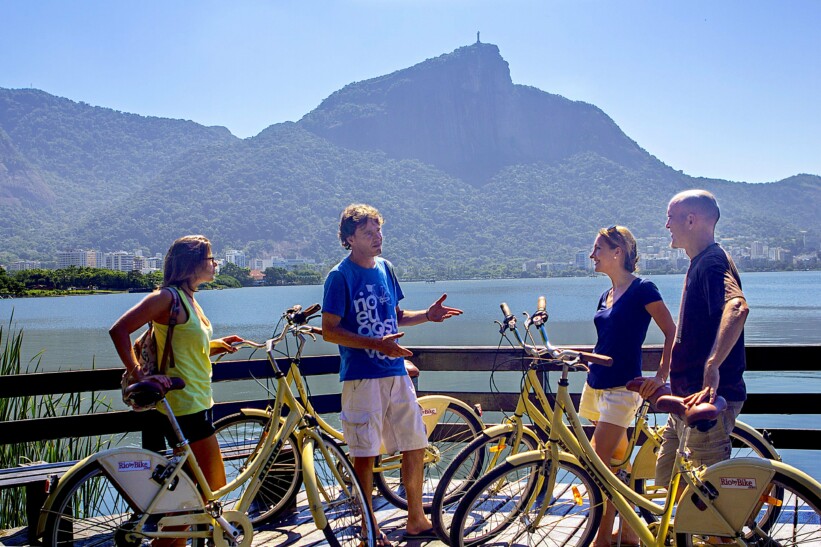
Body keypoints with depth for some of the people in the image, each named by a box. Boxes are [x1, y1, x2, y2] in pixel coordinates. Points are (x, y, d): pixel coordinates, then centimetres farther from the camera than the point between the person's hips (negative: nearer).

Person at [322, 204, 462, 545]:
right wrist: (377, 344, -23)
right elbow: (329, 331, -13)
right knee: (365, 453, 2)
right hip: (361, 377, -6)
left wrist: (427, 315, 2)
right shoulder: (341, 276, -10)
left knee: (415, 445, 11)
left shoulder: (384, 268, 10)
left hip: (396, 373, 7)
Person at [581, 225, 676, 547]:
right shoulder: (606, 296, 13)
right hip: (597, 385, 8)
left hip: (621, 388, -8)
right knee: (618, 462, 14)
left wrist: (661, 376, -16)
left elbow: (672, 332, -11)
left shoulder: (642, 289, -10)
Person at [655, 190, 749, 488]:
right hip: (689, 398, 10)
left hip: (709, 398, -10)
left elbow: (737, 307, -37)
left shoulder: (712, 262, -16)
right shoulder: (700, 263, 16)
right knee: (666, 477, 15)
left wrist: (712, 366, -42)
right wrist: (676, 378, 27)